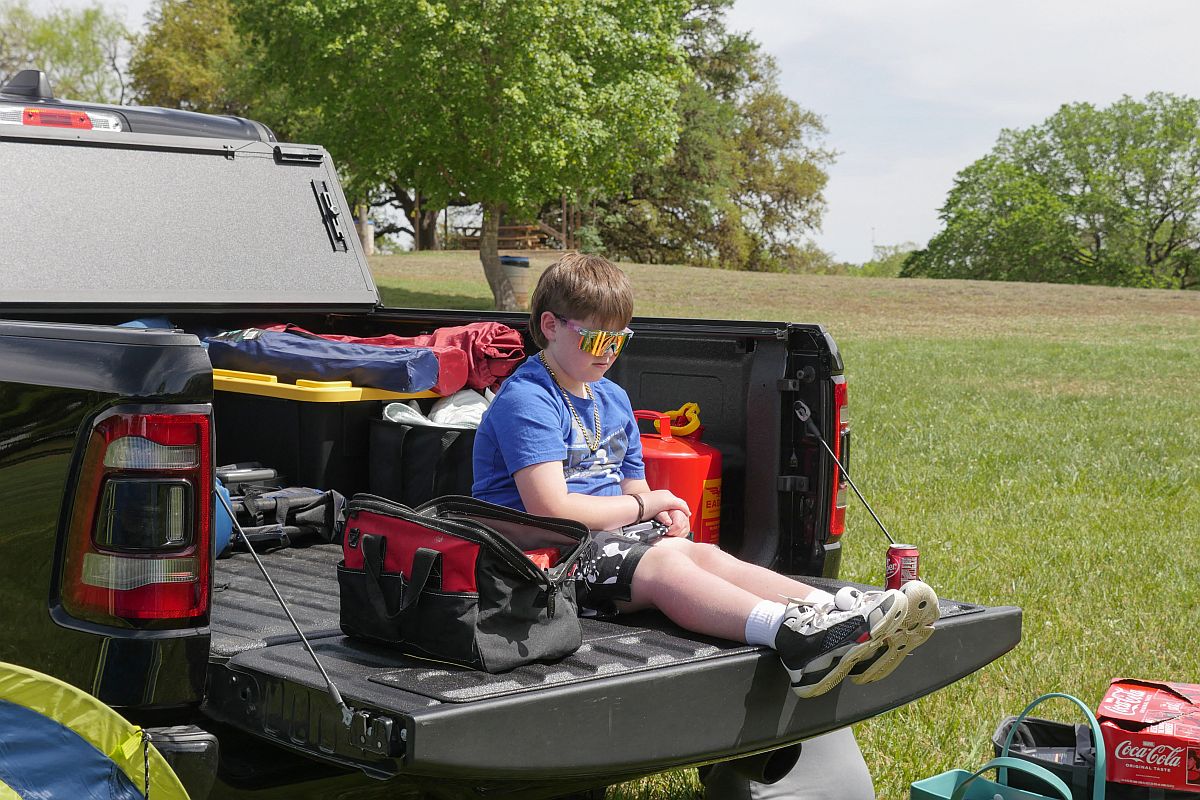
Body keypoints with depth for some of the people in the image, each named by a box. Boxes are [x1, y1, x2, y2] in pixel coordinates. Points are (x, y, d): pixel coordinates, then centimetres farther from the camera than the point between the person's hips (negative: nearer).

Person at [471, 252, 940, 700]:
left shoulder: (613, 399, 20)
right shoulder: (527, 400, -11)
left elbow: (633, 490, 23)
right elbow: (551, 508, -21)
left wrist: (663, 513, -4)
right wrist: (643, 504, -6)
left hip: (609, 537, 8)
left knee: (703, 554, -20)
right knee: (663, 565, -32)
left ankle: (842, 614, -41)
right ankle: (791, 635, -57)